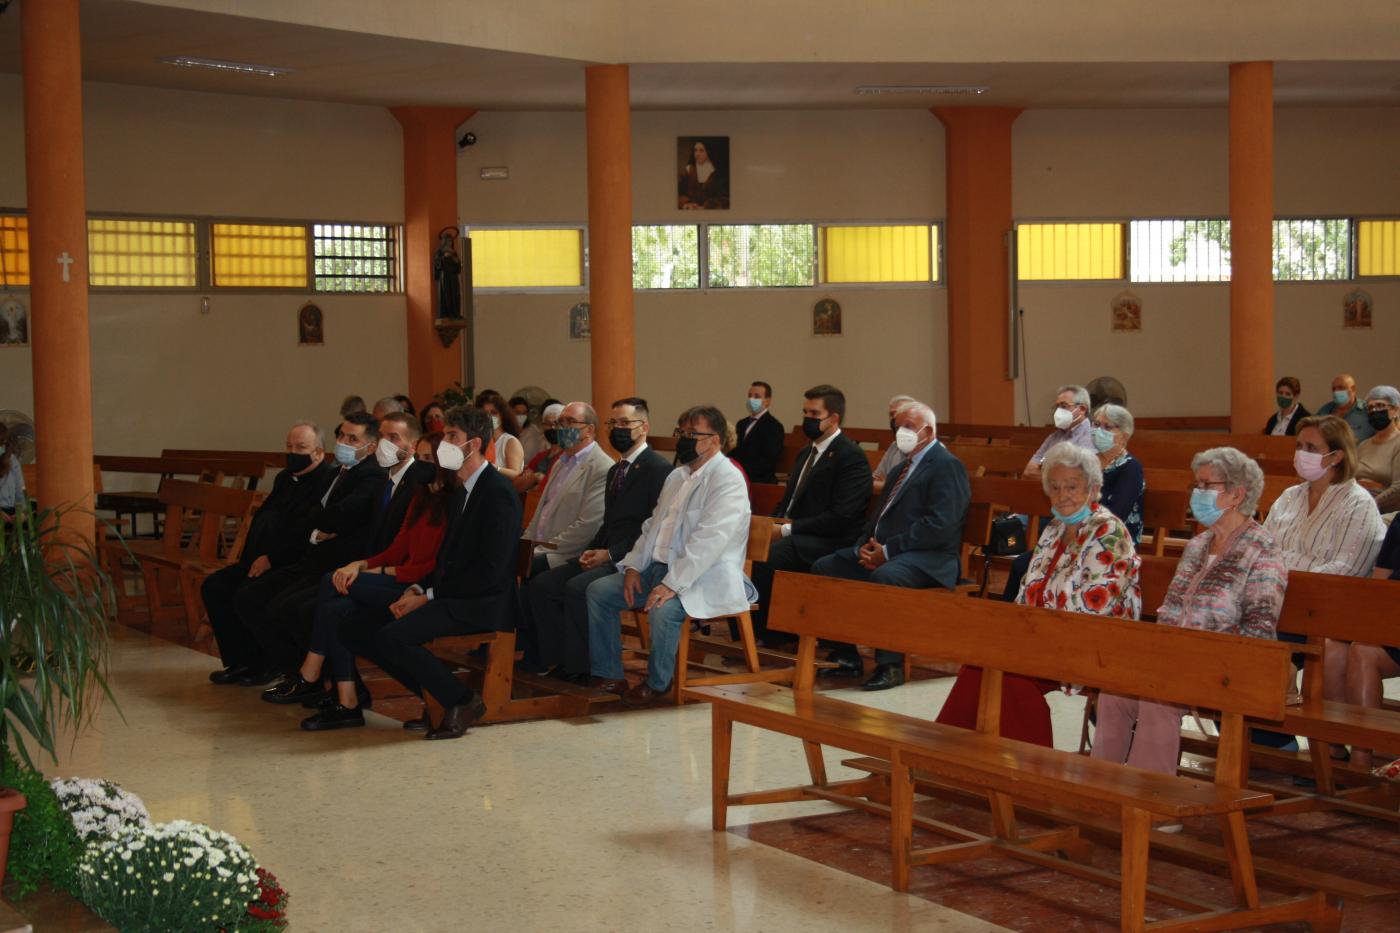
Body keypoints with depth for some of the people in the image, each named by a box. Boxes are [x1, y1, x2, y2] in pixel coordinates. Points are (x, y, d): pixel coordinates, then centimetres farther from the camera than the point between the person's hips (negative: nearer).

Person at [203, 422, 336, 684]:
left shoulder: (329, 481, -13)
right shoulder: (285, 478, 19)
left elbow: (311, 536, -22)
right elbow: (261, 519, 22)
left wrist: (271, 559, -19)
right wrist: (253, 558, 5)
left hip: (295, 566, -10)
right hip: (261, 562, 10)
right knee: (213, 586, -2)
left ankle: (261, 664, -6)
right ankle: (240, 661, 3)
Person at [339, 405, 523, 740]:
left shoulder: (499, 492, -12)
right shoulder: (461, 492, 18)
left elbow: (490, 571, -19)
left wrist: (430, 596, -16)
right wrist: (418, 590, 2)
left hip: (482, 605, -10)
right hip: (448, 597, 10)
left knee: (392, 636, -29)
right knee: (354, 629, -1)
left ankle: (462, 701, -10)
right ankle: (435, 697, 3)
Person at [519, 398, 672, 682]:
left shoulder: (659, 469, -9)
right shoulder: (615, 471, 21)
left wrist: (610, 554, -18)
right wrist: (592, 551, 3)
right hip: (606, 556, 9)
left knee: (578, 588, -30)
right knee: (540, 585, -8)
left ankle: (579, 668, -17)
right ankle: (555, 660, -5)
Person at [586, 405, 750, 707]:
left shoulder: (727, 480, -14)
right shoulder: (677, 476, 16)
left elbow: (709, 541, -24)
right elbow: (653, 526, 20)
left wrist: (672, 584, -29)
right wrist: (633, 566, 3)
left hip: (706, 578, -9)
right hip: (660, 568, 9)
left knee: (664, 609, -36)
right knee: (598, 590, 0)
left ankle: (657, 683, -11)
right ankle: (608, 675, 4)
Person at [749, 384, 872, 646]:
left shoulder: (851, 457, -9)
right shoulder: (807, 453, 21)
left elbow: (839, 518, -17)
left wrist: (787, 529, -18)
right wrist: (774, 523, 2)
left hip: (827, 543, -9)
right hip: (794, 535, 9)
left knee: (763, 558, -30)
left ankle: (769, 636, -14)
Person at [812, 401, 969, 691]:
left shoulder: (947, 466, -6)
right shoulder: (903, 468, 23)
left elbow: (938, 525, -18)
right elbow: (880, 516, 23)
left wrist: (888, 550, -19)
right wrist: (864, 545, 1)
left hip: (928, 558, -9)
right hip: (880, 550, 9)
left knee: (884, 577, -37)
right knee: (824, 567, -3)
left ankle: (890, 664, -27)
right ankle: (845, 656, 1)